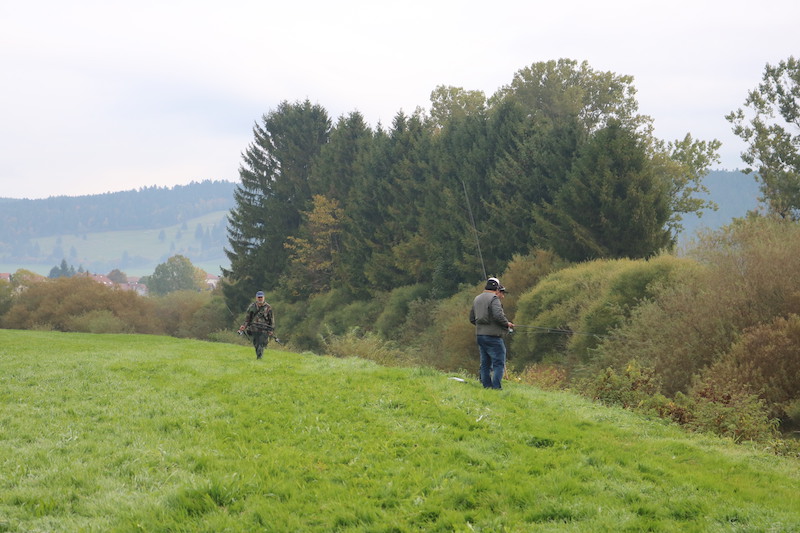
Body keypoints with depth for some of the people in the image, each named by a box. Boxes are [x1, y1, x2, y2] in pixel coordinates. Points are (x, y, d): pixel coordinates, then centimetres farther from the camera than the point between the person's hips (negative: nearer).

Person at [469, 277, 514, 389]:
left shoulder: (477, 299, 17)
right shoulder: (494, 298, -10)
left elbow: (472, 319, 21)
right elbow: (498, 316, -22)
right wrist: (507, 323, -6)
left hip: (480, 335, 8)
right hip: (493, 336, -8)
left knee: (485, 363, 12)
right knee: (499, 363, -5)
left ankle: (487, 386, 12)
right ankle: (496, 387, -12)